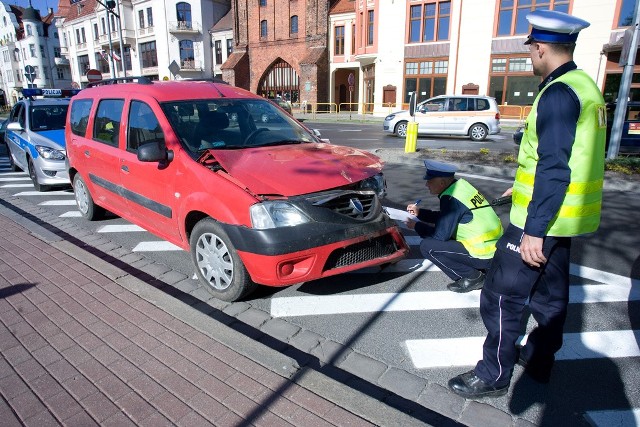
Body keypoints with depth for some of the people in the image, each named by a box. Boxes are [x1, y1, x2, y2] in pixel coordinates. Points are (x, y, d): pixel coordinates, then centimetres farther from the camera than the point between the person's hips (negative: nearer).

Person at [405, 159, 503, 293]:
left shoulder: (451, 199, -20)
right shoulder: (460, 185, 4)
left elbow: (440, 235, -17)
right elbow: (446, 218, 18)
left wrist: (416, 226, -2)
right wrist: (419, 212, 14)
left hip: (483, 255, -9)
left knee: (427, 246, -11)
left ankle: (471, 277, -2)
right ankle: (478, 269, 14)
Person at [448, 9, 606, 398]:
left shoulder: (558, 94, -19)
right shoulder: (585, 86, 12)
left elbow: (555, 169, -25)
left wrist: (533, 231, -23)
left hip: (542, 218, -10)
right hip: (565, 214, 10)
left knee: (502, 296, -1)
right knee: (551, 292, 19)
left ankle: (494, 375, 12)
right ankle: (539, 359, 36)